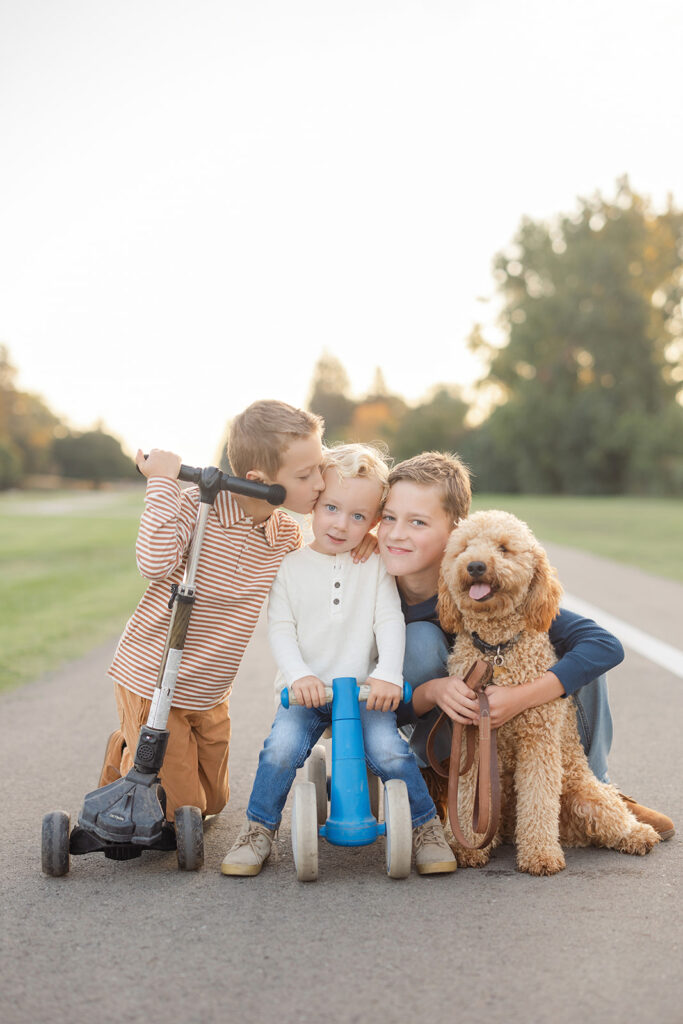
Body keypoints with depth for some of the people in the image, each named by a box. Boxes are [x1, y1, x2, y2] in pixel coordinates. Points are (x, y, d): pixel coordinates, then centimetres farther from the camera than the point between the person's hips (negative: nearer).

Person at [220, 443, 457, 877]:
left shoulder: (375, 567, 4)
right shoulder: (291, 566, 3)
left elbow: (390, 622, -3)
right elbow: (280, 629, -2)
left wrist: (389, 674, -19)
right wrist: (299, 674, -18)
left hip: (365, 690, 0)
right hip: (306, 690, 0)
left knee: (389, 750, -21)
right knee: (282, 748, -23)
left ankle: (427, 827, 2)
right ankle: (258, 831, -1)